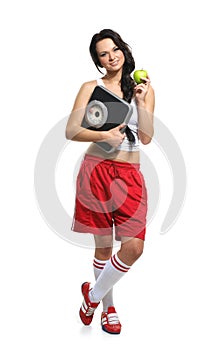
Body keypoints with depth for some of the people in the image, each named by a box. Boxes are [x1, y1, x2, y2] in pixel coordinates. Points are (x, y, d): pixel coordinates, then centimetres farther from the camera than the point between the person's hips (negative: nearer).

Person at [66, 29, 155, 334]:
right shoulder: (91, 88, 4)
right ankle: (108, 305, 28)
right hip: (97, 169, -2)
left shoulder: (144, 88, 10)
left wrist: (140, 101, -8)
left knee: (134, 247, -9)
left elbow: (147, 138, 2)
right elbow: (71, 131, -2)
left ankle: (94, 294, 15)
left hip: (130, 174, 2)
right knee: (104, 246, 6)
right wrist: (104, 135, -15)